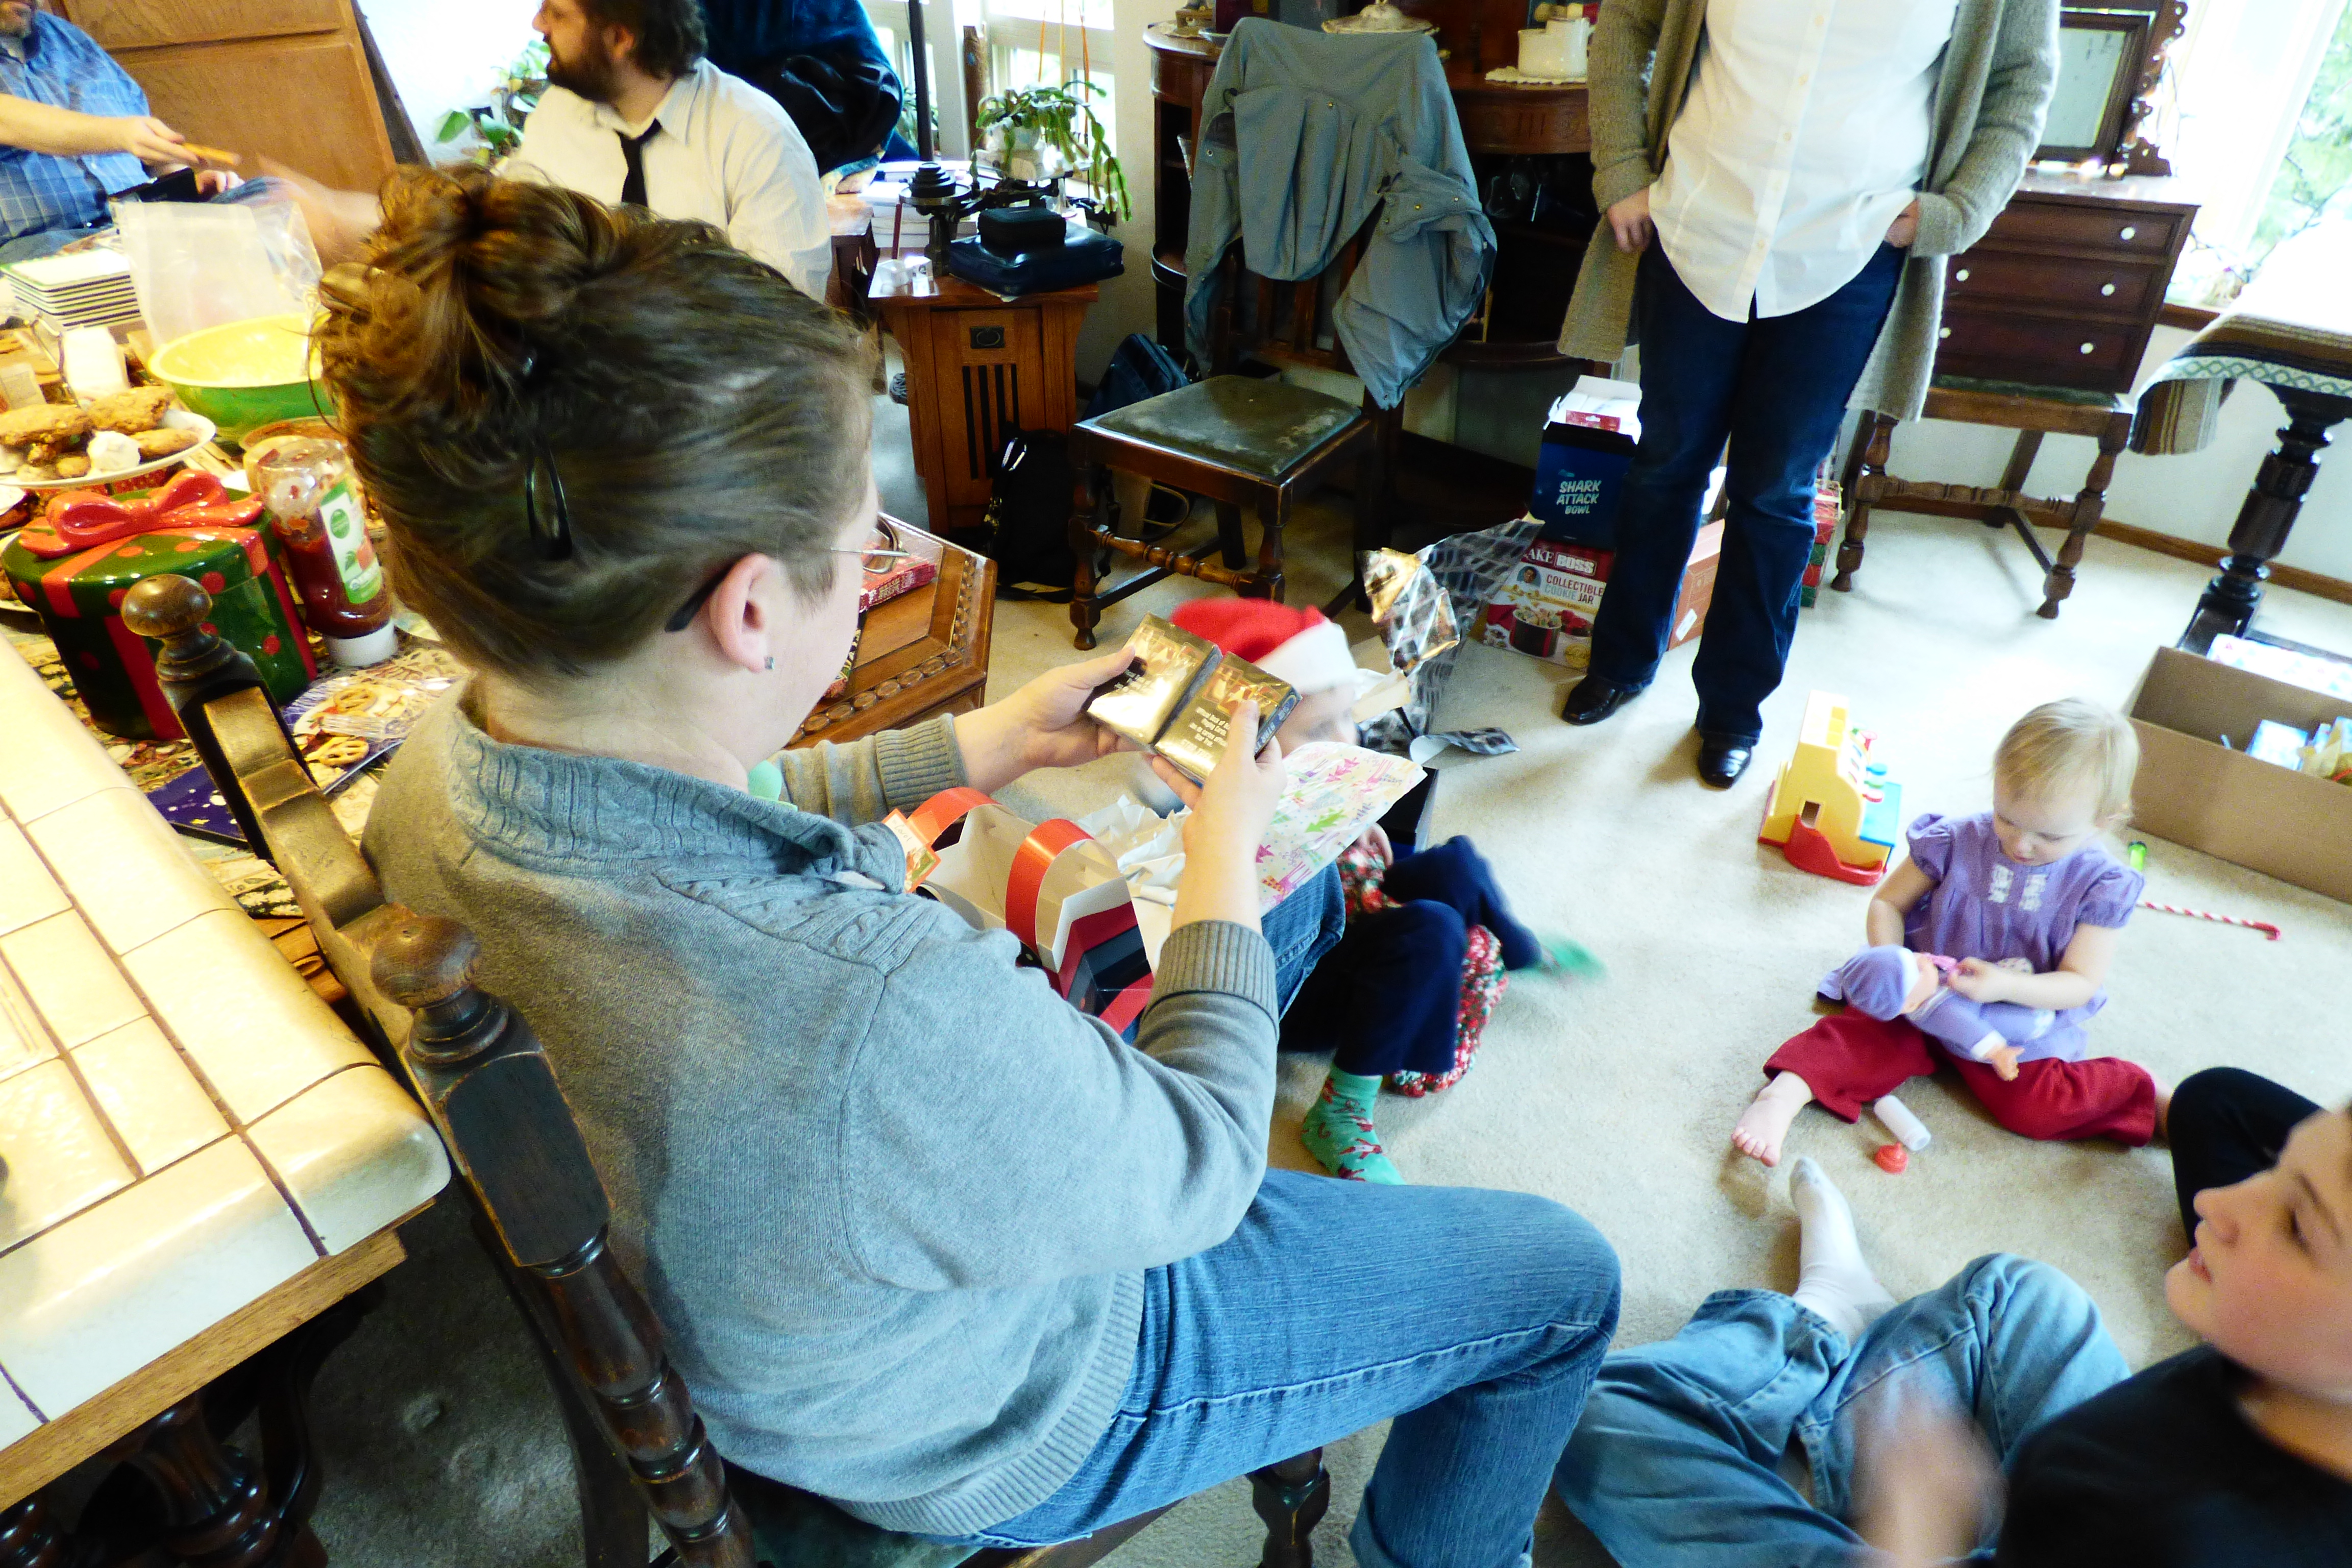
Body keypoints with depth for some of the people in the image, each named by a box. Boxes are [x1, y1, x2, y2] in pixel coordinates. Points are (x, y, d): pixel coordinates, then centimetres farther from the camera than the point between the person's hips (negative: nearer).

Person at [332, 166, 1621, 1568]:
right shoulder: (885, 1018, -47)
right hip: (1008, 1421, -6)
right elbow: (1195, 1173, -26)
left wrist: (968, 750, -1)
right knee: (1561, 1279, 10)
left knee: (1308, 882, 18)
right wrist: (1224, 863, -11)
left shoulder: (452, 759, -20)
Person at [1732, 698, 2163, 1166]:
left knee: (2036, 1109, -21)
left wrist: (2005, 985, -29)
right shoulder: (1957, 842, -8)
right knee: (1866, 1034, -26)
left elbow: (2082, 983, -10)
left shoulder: (2102, 884, -10)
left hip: (2021, 1026, 0)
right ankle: (1784, 1093, -35)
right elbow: (1887, 903, 0)